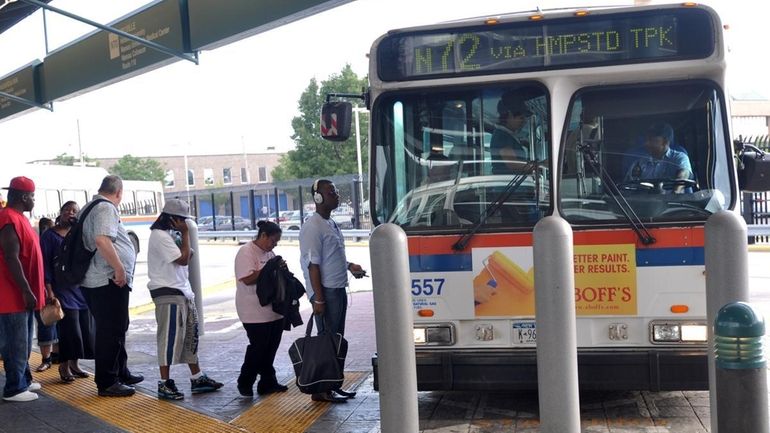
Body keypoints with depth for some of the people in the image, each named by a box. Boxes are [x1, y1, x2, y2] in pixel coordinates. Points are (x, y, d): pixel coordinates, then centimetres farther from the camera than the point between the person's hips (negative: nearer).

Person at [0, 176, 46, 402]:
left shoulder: (19, 218, 15)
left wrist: (31, 289, 22)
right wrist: (26, 291, -22)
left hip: (22, 293, 10)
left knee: (23, 342, 18)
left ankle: (23, 379, 28)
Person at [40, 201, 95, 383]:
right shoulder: (50, 235, 0)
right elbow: (45, 264, -4)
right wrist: (49, 291, -11)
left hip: (82, 288, 5)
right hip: (63, 290, -5)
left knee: (85, 329, 4)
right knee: (69, 330, -7)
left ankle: (74, 364, 18)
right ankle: (64, 366, 8)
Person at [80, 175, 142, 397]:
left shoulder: (89, 208, 17)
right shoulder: (106, 208, -14)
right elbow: (102, 240, -29)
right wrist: (120, 268, -24)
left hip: (93, 280, 10)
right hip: (109, 281, -10)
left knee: (116, 329, 20)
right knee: (111, 332, -3)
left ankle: (121, 373, 30)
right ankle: (106, 382, 3)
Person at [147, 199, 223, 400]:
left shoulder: (171, 235, 16)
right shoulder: (160, 236, -13)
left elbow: (188, 256, 16)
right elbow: (183, 259, -18)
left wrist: (183, 235, 3)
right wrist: (185, 234, -10)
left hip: (182, 292, 10)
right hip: (168, 294, -10)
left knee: (190, 335, 13)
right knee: (170, 338, -6)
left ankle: (197, 379, 20)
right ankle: (164, 384, 1)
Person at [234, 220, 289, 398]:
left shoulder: (269, 253, 16)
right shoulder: (246, 252, -11)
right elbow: (247, 279, -23)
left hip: (273, 310, 8)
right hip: (255, 312, -8)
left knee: (270, 348, 10)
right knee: (258, 348, -4)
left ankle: (268, 383, 19)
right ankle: (245, 383, 13)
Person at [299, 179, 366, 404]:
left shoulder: (331, 223, 15)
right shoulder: (313, 227, -15)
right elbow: (313, 265, -19)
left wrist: (349, 266, 12)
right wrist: (318, 298, -21)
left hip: (338, 289, 10)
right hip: (326, 292, -10)